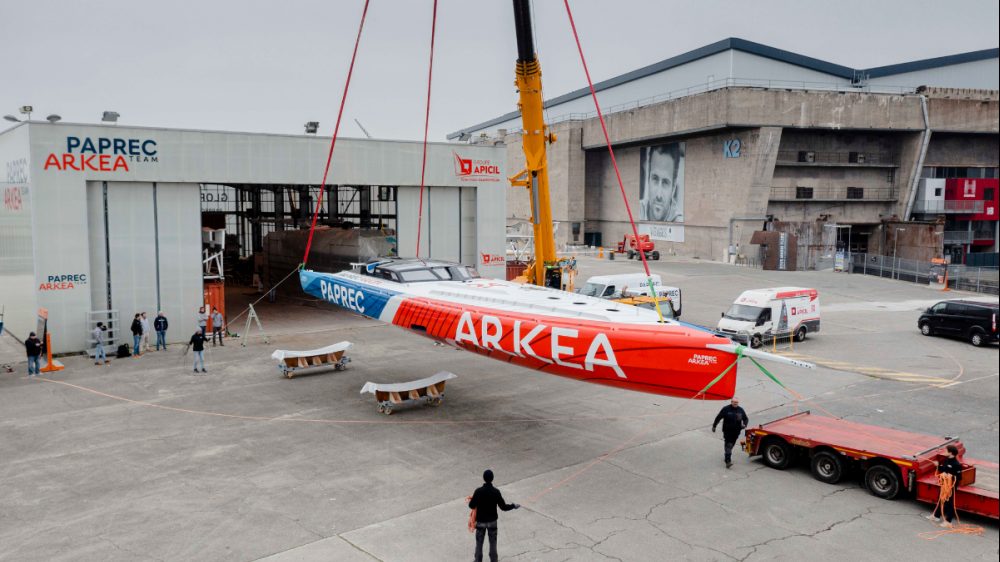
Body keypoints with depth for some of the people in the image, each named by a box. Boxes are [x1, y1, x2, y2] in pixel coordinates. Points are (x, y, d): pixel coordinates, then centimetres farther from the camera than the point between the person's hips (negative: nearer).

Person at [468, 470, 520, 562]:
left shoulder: (478, 491, -18)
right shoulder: (496, 492, -16)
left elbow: (472, 506, -11)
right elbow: (503, 507, -11)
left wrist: (470, 501, 12)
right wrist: (514, 506, 6)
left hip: (481, 521, 0)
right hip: (492, 521, 0)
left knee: (479, 542, 15)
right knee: (492, 542, 16)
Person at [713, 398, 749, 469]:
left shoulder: (740, 410, 4)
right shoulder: (726, 409, -9)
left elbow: (746, 419, 11)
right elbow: (718, 418, -2)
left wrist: (744, 424, -11)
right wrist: (714, 426, 1)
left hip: (736, 432, 5)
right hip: (727, 432, -5)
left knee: (732, 445, 17)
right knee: (728, 445, -13)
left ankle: (727, 456, 40)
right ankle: (728, 461, -19)